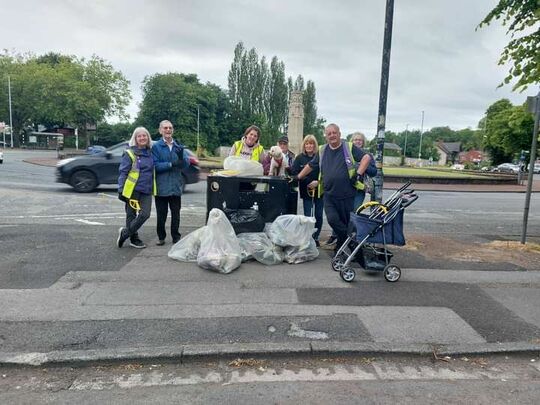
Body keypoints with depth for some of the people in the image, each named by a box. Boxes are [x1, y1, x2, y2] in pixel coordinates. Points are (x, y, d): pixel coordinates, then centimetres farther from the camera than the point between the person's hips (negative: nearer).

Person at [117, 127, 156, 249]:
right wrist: (121, 190, -10)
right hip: (133, 190, -5)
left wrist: (152, 187, 15)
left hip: (147, 190, 5)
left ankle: (125, 233, 13)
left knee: (145, 214, -4)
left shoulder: (150, 153, 13)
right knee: (131, 215, 5)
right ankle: (134, 239, 21)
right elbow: (122, 172, -5)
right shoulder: (129, 153, -3)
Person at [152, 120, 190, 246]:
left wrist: (181, 157, -23)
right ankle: (161, 237, 22)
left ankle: (176, 237, 23)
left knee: (176, 214, 11)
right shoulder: (156, 147, -4)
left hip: (176, 187, 3)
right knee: (161, 215, 8)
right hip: (161, 187, -3)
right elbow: (155, 165, -13)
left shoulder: (179, 146, 7)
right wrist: (171, 164, -21)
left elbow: (187, 163, -3)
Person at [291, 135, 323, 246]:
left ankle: (315, 238, 20)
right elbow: (294, 172, -8)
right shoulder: (299, 158, 3)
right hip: (306, 191, 0)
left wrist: (318, 182, -16)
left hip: (319, 190, 0)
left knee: (318, 215, 6)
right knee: (307, 216, 1)